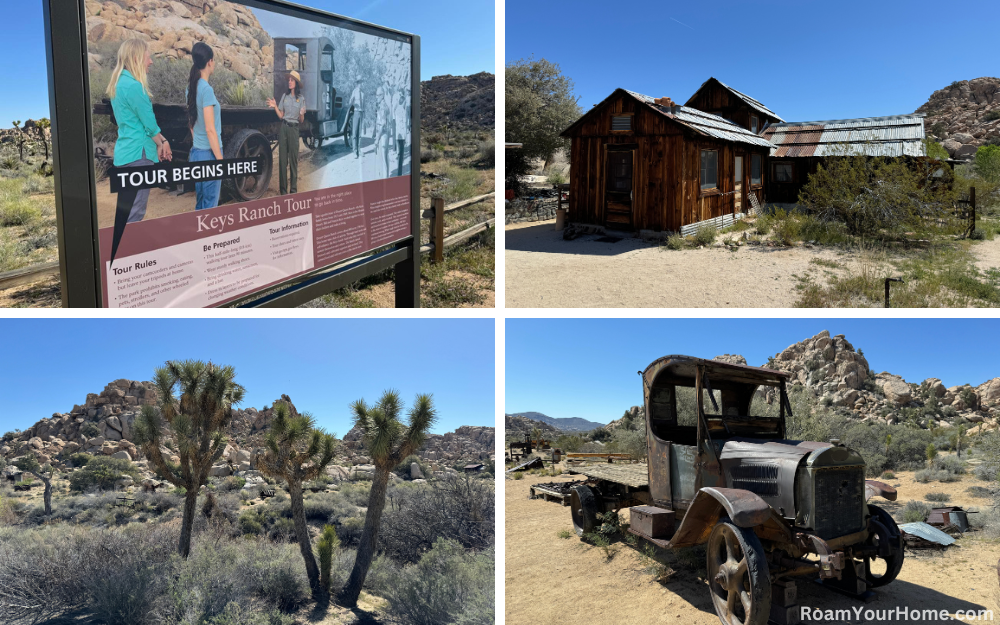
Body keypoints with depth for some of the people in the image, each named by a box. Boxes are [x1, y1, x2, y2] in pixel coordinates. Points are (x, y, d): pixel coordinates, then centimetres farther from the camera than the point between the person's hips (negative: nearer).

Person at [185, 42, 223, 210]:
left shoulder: (191, 88, 8)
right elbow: (210, 129, -19)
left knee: (200, 205, 16)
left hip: (196, 152, 8)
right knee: (210, 206, 0)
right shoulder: (206, 89, -17)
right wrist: (220, 160, -15)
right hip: (208, 154, -8)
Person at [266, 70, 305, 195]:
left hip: (294, 129, -3)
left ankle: (293, 189, 5)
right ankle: (283, 189, 8)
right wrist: (275, 106, -6)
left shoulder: (301, 99, 1)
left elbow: (301, 120, 1)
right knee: (282, 159, 2)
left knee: (293, 159, -1)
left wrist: (301, 114, -20)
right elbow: (281, 116, 9)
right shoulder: (284, 96, 8)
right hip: (284, 128, 3)